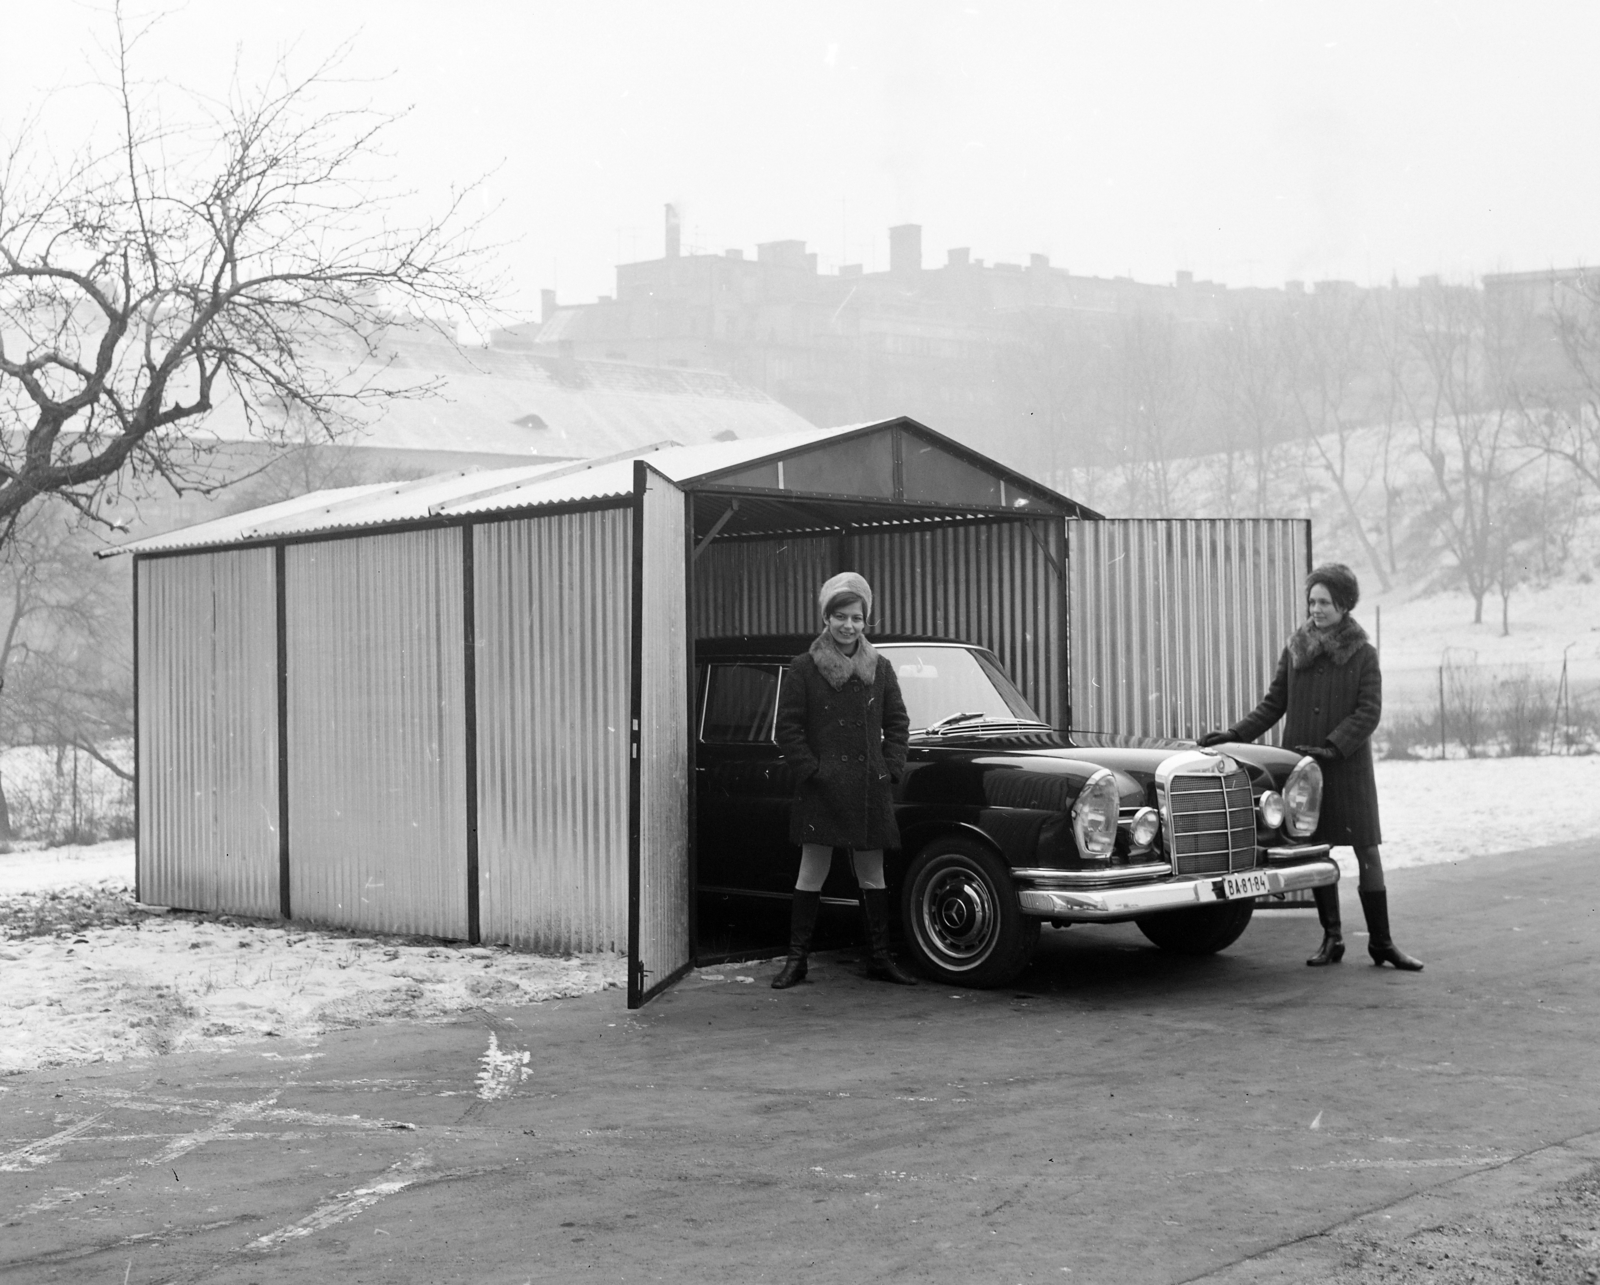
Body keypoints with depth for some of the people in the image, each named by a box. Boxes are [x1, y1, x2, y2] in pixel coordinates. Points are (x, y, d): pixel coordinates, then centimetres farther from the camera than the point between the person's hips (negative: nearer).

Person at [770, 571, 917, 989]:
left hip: (869, 790, 3)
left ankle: (881, 958, 17)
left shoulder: (880, 669, 9)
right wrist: (810, 769, -9)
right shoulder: (803, 669, -1)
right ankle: (797, 959, 7)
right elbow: (788, 727, -1)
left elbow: (897, 723, 14)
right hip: (821, 791, -3)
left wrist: (891, 767, 2)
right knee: (811, 874, 1)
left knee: (872, 875, 9)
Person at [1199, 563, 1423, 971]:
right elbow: (1274, 704, 9)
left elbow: (1369, 712, -9)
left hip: (1349, 766, -2)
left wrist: (1331, 747, -20)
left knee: (1368, 851, -2)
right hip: (1301, 765, 2)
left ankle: (1381, 942, 5)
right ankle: (1331, 939, 15)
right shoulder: (1295, 650, 6)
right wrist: (1236, 733, -4)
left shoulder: (1363, 654, -2)